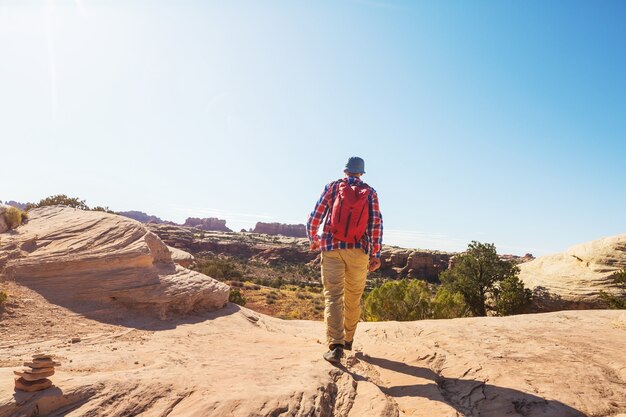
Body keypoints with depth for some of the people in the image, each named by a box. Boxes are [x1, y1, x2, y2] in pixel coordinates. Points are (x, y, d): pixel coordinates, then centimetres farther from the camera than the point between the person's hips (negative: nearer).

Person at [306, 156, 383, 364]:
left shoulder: (332, 187, 5)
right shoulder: (370, 193, 6)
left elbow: (314, 218, 2)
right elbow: (377, 224, -3)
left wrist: (313, 240, 18)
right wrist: (376, 254, -1)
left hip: (332, 249, -1)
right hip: (358, 252, 2)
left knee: (333, 296, -2)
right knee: (353, 298, 16)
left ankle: (335, 345, -13)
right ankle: (348, 339, 31)